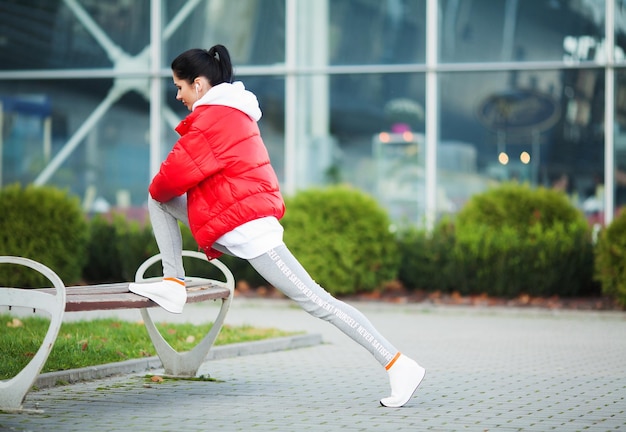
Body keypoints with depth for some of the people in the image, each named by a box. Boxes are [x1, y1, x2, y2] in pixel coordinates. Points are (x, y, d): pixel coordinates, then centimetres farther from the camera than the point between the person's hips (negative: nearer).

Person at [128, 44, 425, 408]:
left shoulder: (214, 116, -14)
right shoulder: (231, 112, 19)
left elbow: (177, 173, -16)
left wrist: (156, 188, 6)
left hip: (246, 230, -11)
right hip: (243, 223, 11)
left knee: (315, 301, -12)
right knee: (159, 201, 14)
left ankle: (398, 365, -14)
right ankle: (174, 283, 6)